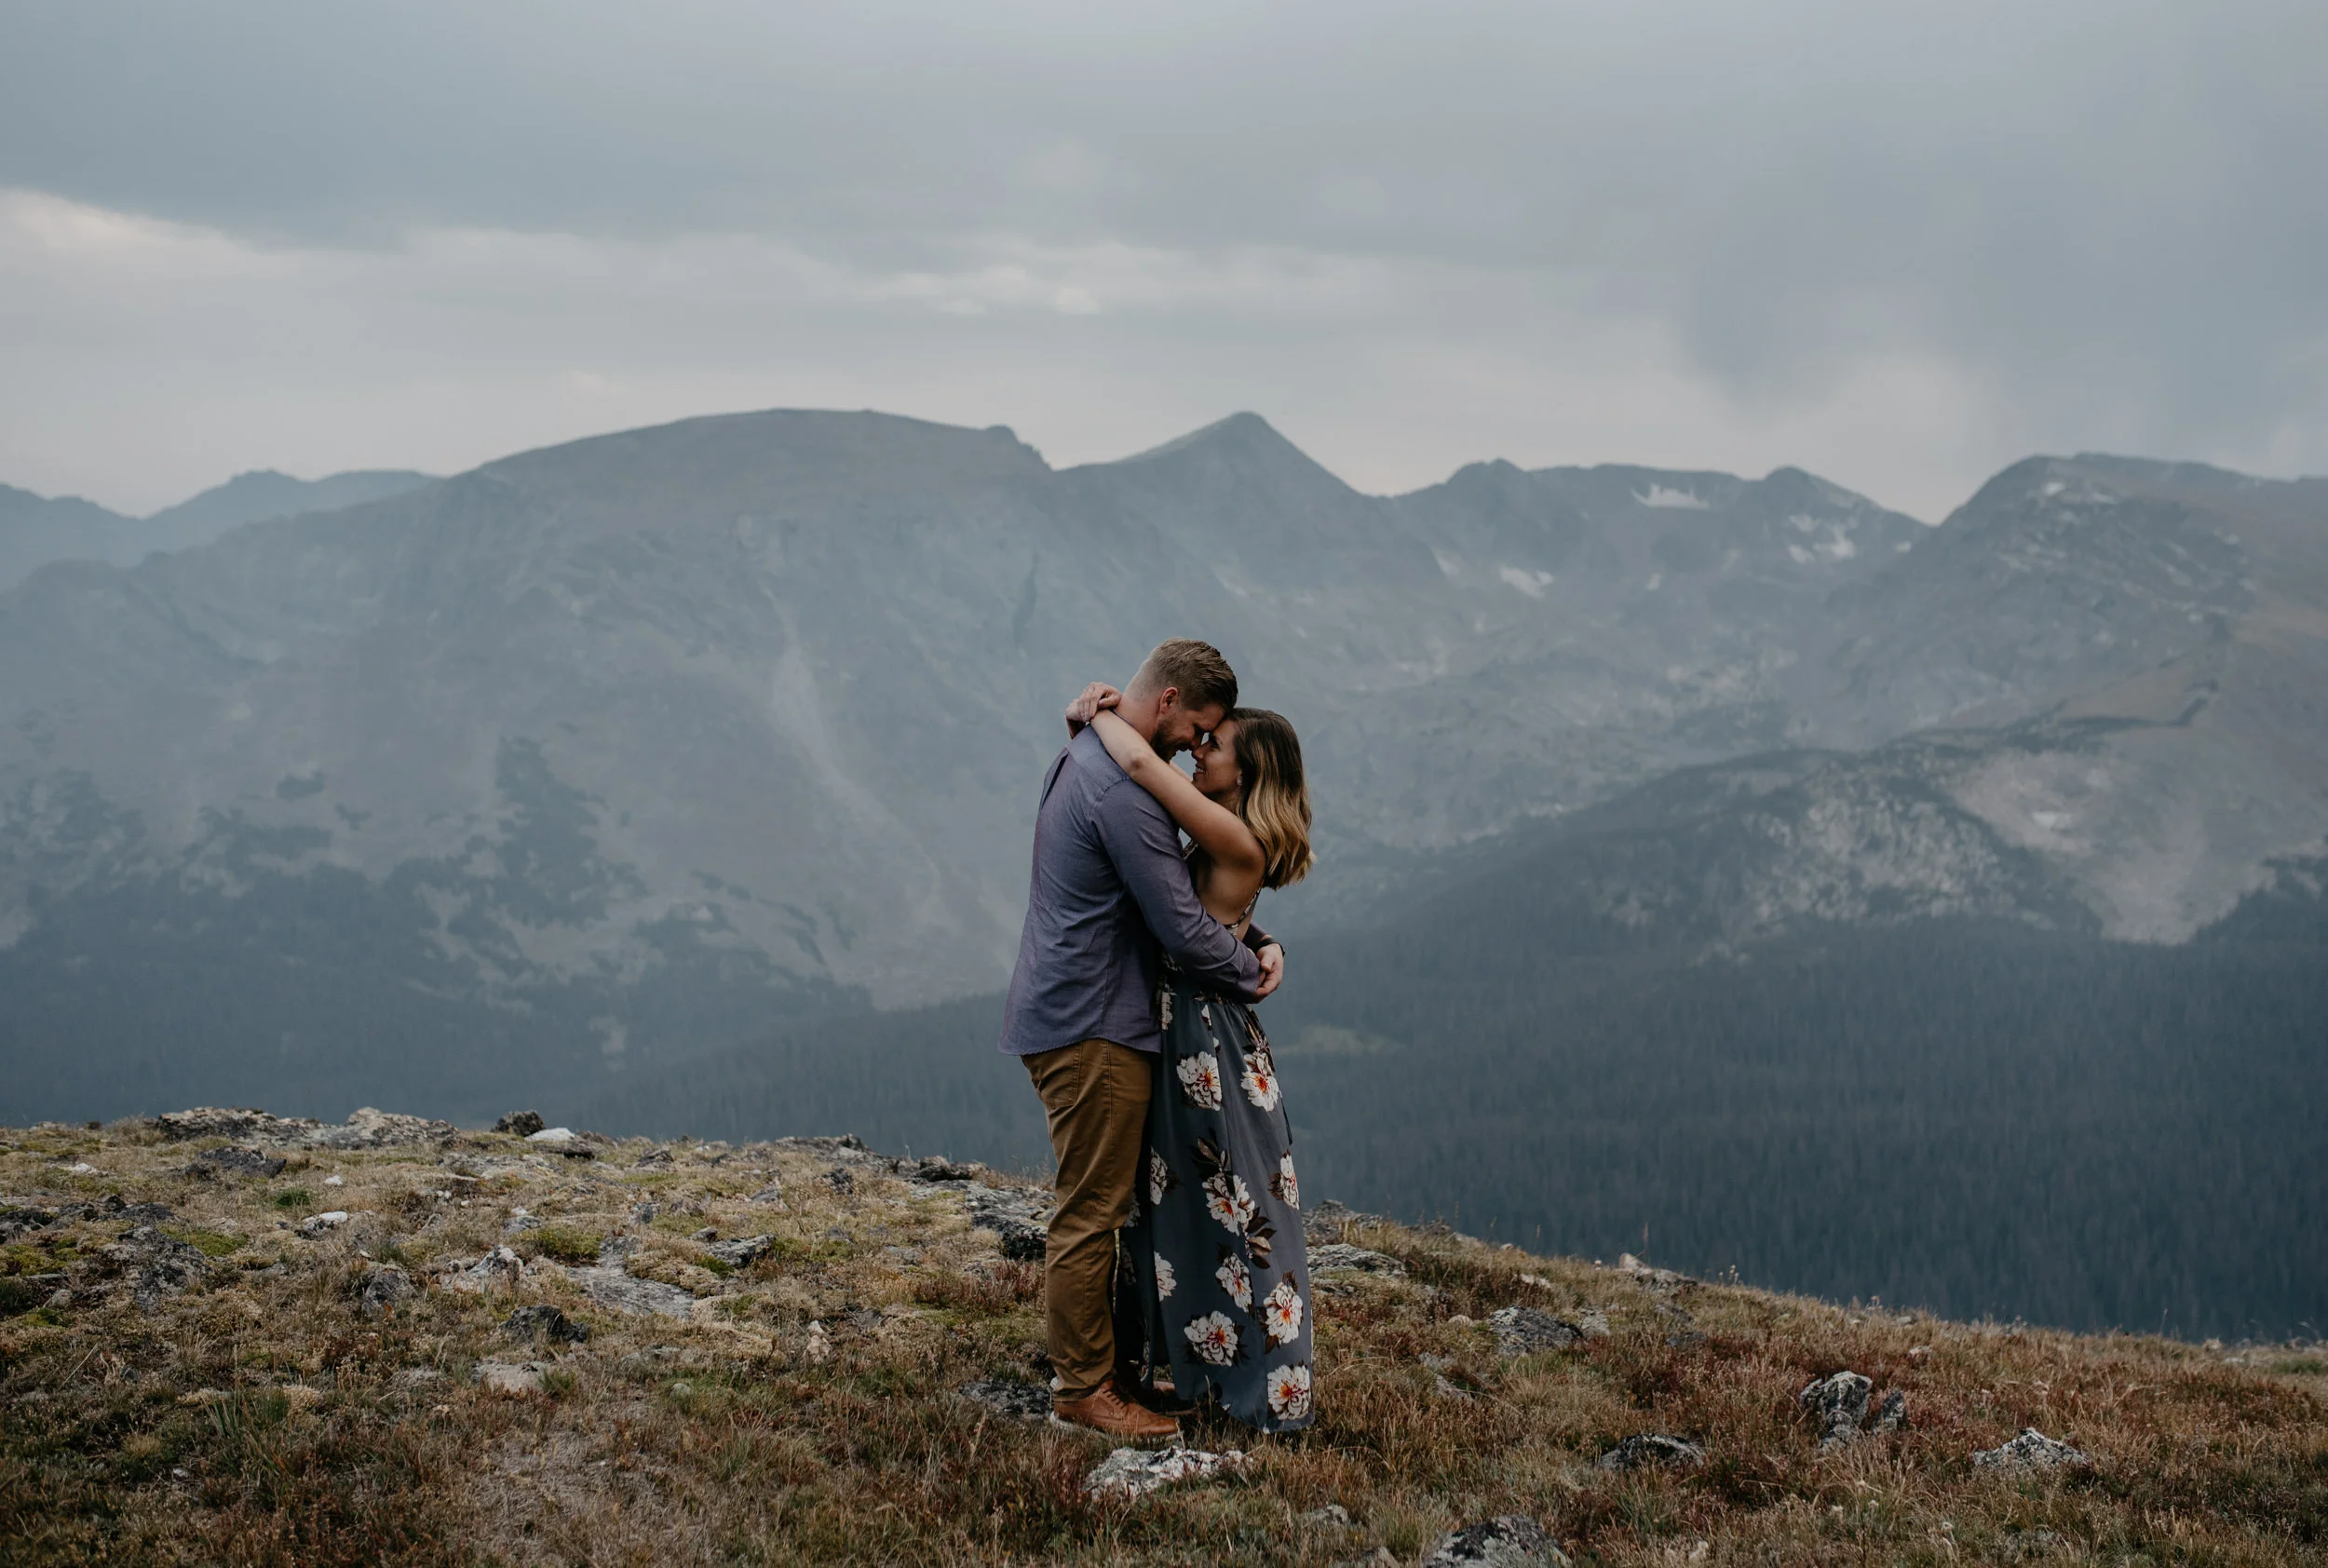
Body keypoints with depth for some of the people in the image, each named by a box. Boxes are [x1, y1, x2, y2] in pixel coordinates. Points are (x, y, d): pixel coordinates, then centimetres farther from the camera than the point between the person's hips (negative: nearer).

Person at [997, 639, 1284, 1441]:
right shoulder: (1123, 793, -22)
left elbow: (1176, 882, 18)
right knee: (1092, 1210, -2)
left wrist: (1252, 939, 6)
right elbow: (1182, 928, -20)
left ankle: (1086, 1360, 27)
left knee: (1097, 1202, 18)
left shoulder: (1082, 758, 13)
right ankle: (1083, 1386, 6)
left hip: (1066, 1013, 11)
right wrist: (1250, 970, -2)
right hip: (1091, 1027, -11)